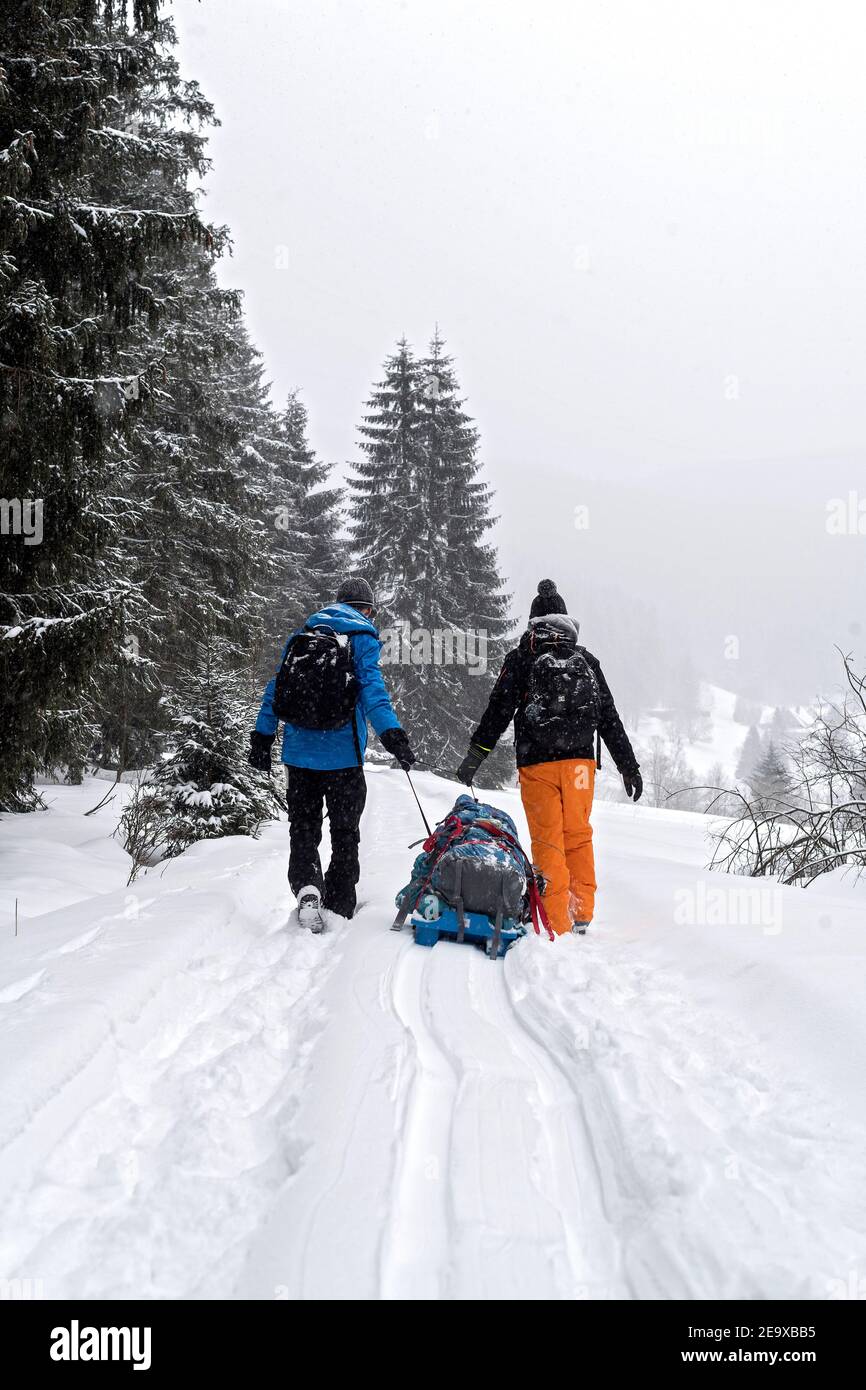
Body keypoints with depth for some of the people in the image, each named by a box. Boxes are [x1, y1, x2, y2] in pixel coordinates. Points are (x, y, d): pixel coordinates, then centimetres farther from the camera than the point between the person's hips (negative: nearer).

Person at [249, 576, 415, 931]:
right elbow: (371, 688, -15)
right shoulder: (362, 637, -1)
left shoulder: (301, 633, 13)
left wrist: (262, 737, 15)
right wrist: (393, 735, -20)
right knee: (345, 831, 9)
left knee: (303, 827, 11)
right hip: (342, 754, -3)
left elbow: (276, 687, 12)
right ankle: (339, 908, 11)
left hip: (298, 751, 3)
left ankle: (306, 884, -14)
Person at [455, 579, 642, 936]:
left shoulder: (521, 657, 1)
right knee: (578, 836, 14)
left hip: (537, 763, -3)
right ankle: (581, 915, 13)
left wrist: (474, 757, 1)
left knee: (547, 840, 2)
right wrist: (629, 767, 17)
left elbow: (498, 711, -4)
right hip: (580, 760, 3)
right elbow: (610, 717, 12)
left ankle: (558, 923, 1)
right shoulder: (587, 660, 11)